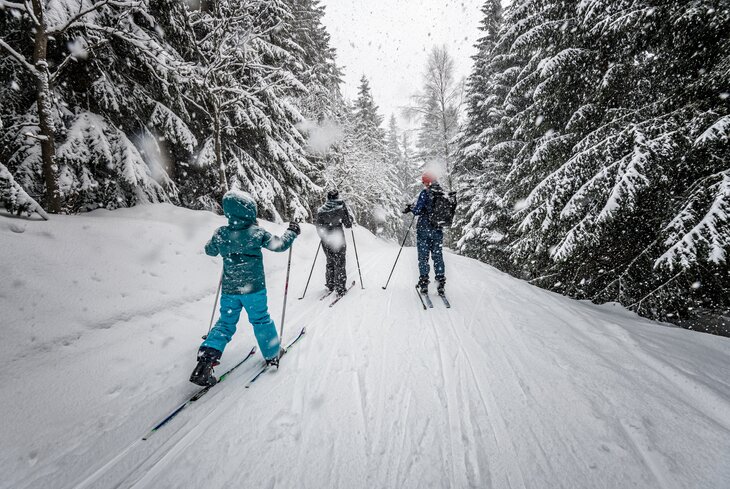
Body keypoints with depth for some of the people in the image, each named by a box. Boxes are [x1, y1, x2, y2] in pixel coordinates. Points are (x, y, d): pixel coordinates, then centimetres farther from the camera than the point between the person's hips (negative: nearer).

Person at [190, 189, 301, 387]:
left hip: (229, 289, 3)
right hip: (253, 288, -3)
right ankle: (272, 354, 28)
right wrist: (292, 232, 11)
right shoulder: (257, 232, -16)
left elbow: (210, 250, 14)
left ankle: (206, 359, 4)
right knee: (261, 320, 14)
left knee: (226, 322, 16)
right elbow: (279, 244, -5)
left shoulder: (220, 233, -5)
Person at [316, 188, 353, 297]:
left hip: (326, 241, 3)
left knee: (330, 263, 20)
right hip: (338, 240, -3)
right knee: (340, 264, 6)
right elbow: (348, 224, -7)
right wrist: (349, 214, 11)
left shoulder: (321, 210, -1)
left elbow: (319, 228, 5)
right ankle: (340, 289, 7)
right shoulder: (341, 207, -11)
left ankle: (330, 285, 28)